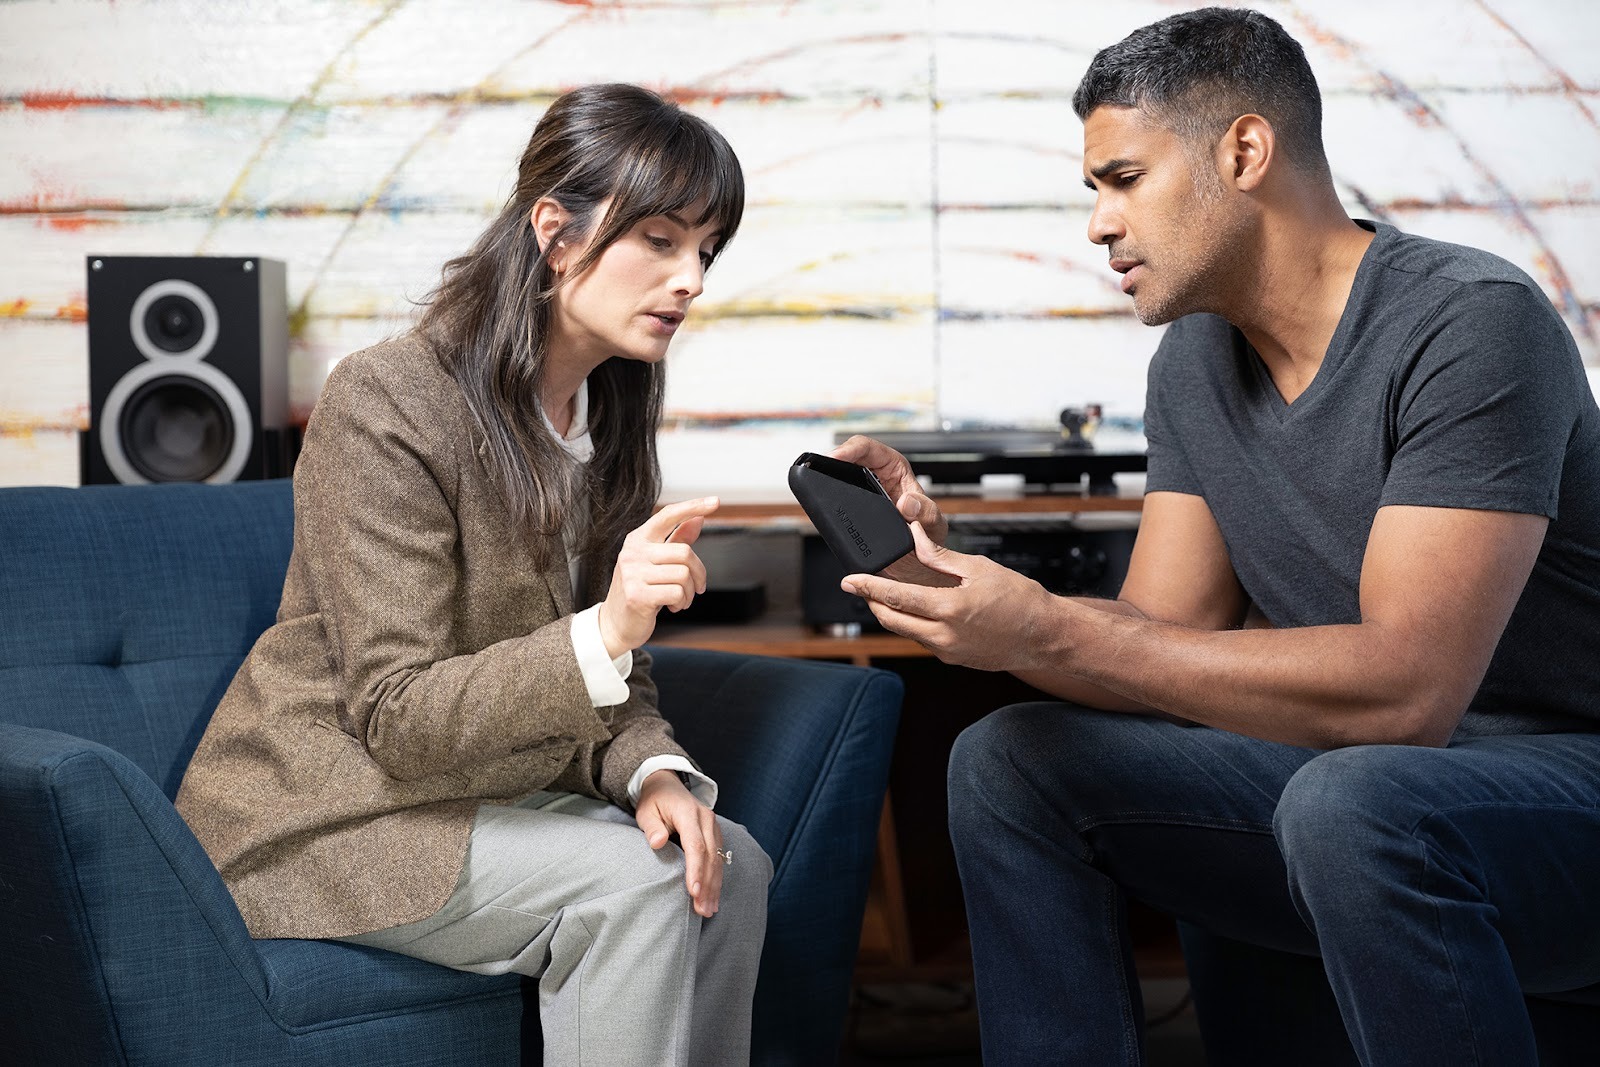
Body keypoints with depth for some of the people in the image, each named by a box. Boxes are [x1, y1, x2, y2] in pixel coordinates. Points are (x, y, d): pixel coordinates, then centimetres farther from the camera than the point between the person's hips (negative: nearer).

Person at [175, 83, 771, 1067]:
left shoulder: (610, 414, 6)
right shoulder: (389, 401, -20)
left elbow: (616, 683, 9)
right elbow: (399, 718, -25)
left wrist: (651, 770, -14)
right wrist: (605, 635, -39)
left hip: (486, 791, 8)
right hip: (324, 813, -7)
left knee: (729, 867, -12)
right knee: (631, 883, -25)